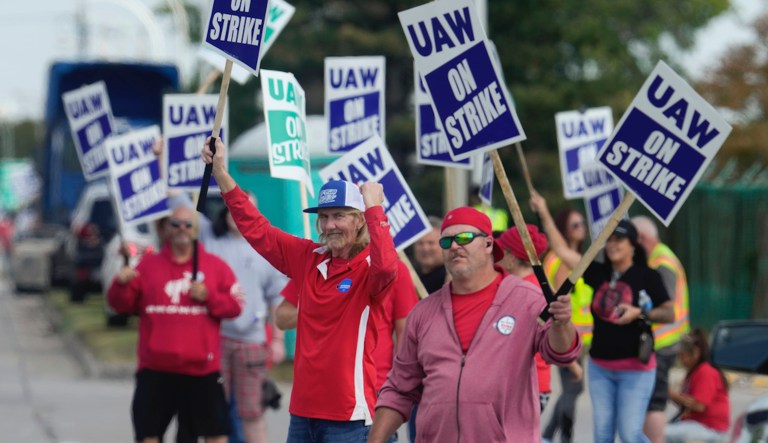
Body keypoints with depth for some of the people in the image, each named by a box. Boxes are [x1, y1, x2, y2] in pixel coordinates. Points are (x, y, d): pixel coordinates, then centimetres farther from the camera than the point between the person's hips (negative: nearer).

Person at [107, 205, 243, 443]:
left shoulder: (215, 266, 5)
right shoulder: (148, 265, 8)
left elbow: (235, 305, 2)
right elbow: (122, 304, 6)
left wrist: (208, 296, -13)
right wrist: (121, 284, -14)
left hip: (202, 369, -1)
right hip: (156, 369, 1)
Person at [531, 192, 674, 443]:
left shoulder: (647, 276, -6)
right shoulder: (598, 273, 6)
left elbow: (669, 314, -5)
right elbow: (562, 250, 5)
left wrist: (640, 313, -21)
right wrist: (544, 214, 1)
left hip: (636, 368, -5)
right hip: (600, 367, 5)